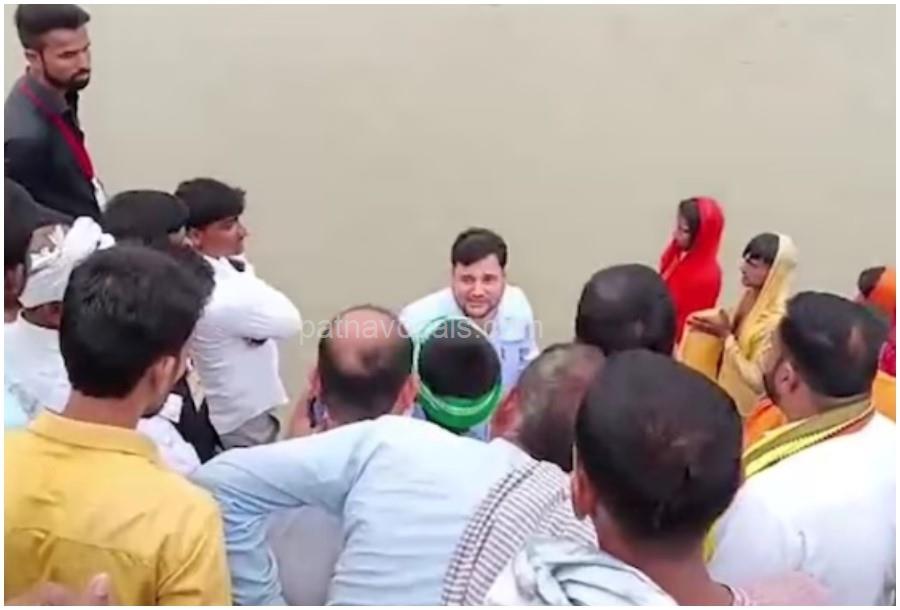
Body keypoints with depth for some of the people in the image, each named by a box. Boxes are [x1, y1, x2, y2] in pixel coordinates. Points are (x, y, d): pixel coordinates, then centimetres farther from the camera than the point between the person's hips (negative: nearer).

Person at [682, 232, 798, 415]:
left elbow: (758, 380, -29)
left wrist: (726, 335, -28)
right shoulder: (750, 298, -3)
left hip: (747, 412, -8)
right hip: (728, 398, 8)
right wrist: (718, 329, -4)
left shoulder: (776, 320, -29)